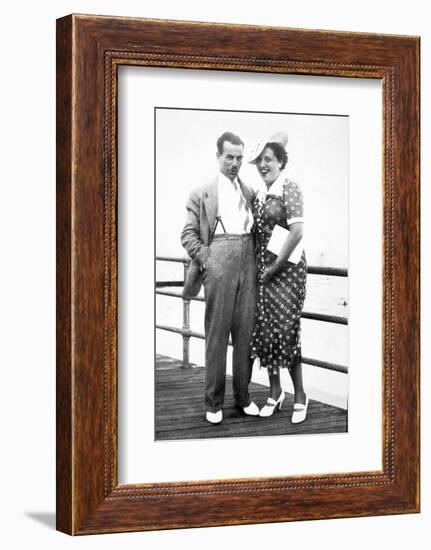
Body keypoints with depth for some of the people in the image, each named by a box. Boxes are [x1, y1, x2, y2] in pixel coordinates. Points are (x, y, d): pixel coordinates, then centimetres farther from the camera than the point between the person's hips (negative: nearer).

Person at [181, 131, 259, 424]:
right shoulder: (201, 194, 7)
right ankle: (214, 402, 5)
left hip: (248, 264, 3)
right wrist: (205, 259, -7)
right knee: (217, 332, -1)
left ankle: (243, 395, 14)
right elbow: (188, 234, 4)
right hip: (219, 265, -3)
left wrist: (258, 260, 7)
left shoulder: (250, 193, 18)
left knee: (246, 331, 4)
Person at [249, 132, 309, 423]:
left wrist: (276, 266, -14)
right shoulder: (260, 194, 12)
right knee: (265, 328, 7)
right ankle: (275, 392, 19)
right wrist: (260, 266, 6)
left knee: (286, 328, -6)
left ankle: (300, 395, 7)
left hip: (287, 267, -6)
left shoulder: (289, 189, -9)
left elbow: (297, 231, -16)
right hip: (263, 268, 7)